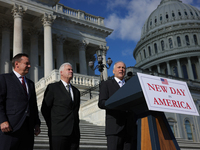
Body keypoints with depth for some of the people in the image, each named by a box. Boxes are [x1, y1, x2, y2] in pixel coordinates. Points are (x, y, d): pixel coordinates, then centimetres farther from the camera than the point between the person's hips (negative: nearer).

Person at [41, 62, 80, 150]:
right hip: (58, 132, -5)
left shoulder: (76, 91, 20)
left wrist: (76, 126, 13)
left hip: (74, 133, 5)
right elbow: (45, 109, 1)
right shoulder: (52, 88, 4)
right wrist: (52, 126, 0)